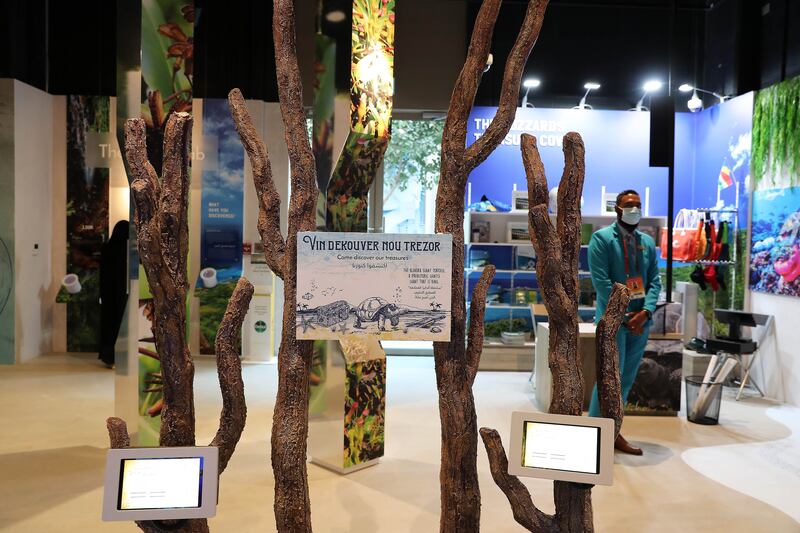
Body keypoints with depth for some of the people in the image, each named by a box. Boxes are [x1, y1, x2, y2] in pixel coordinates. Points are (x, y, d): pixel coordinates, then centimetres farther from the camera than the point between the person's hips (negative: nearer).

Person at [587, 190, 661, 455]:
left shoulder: (648, 241, 14)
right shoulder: (602, 238, -4)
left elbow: (655, 280, 8)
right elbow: (601, 281, -12)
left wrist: (645, 312, -8)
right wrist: (623, 315, -15)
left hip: (640, 319, 6)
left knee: (627, 379, 9)